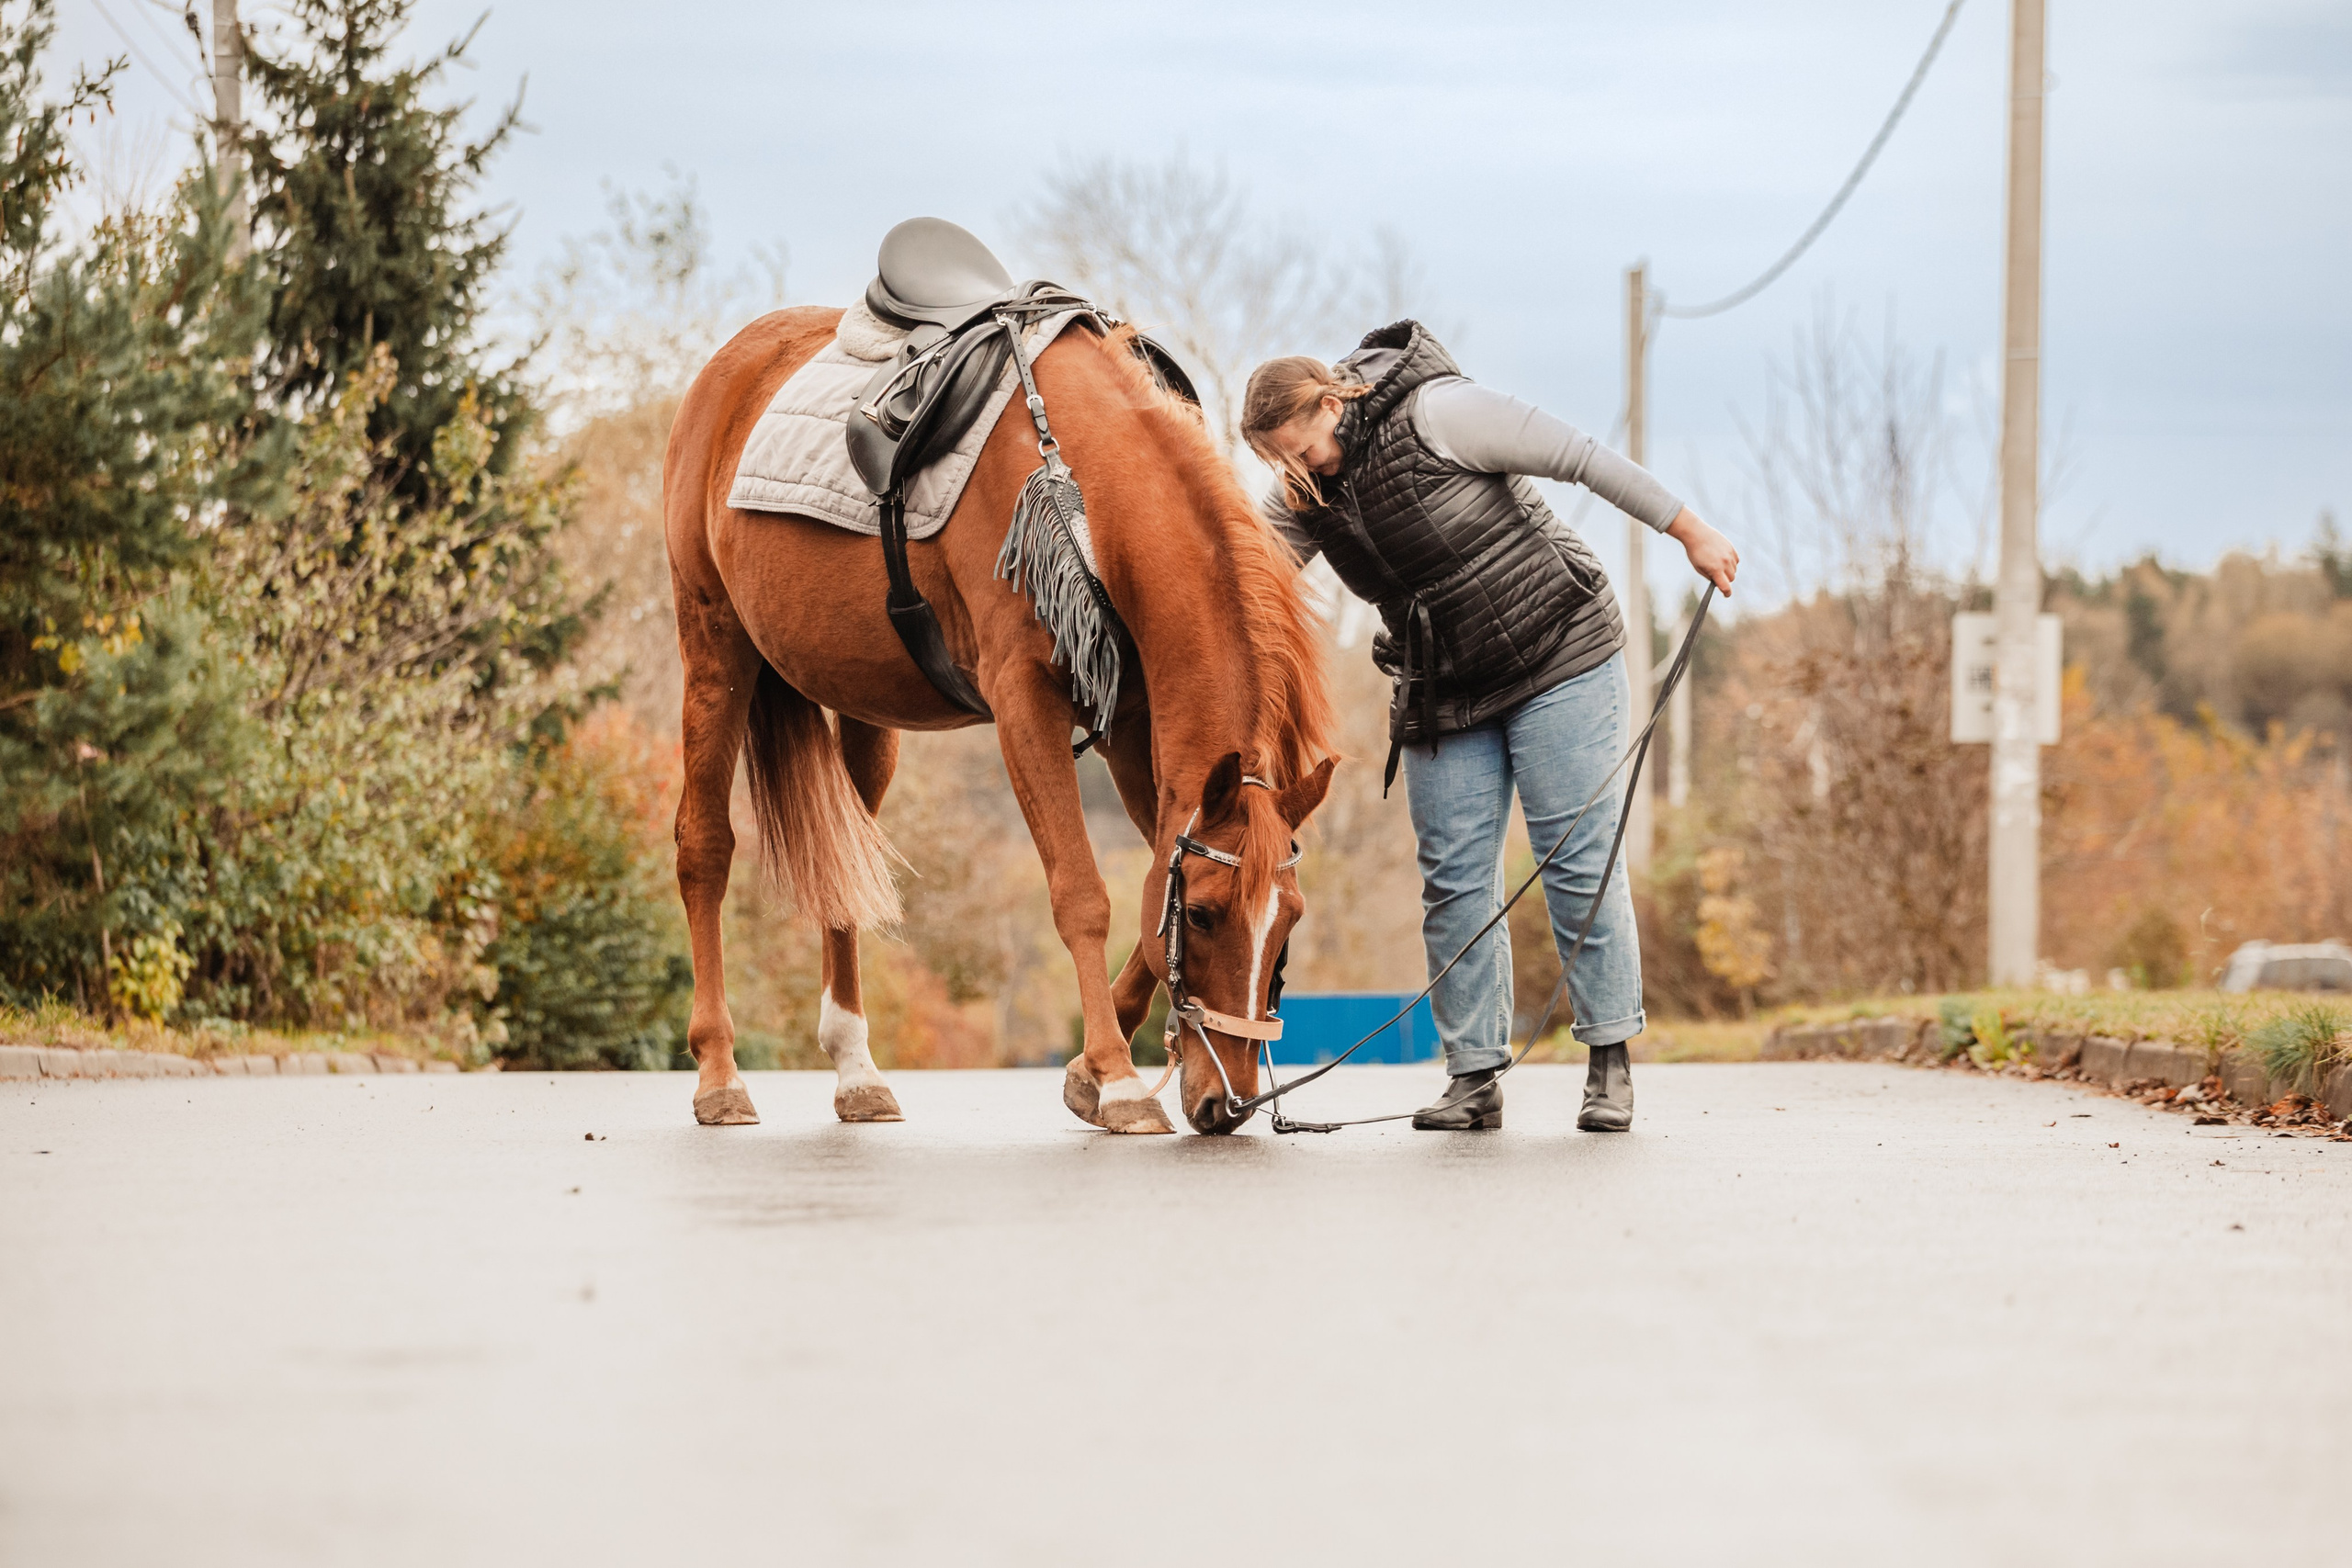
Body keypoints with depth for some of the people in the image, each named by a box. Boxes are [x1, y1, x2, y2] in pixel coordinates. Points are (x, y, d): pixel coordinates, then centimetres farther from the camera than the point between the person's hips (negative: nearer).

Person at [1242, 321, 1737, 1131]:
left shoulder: (1435, 413, -20)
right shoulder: (1305, 497, 0)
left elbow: (1580, 457, -16)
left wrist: (1689, 532, -14)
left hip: (1559, 660, -6)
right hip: (1442, 694, 6)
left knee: (1578, 859, -6)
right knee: (1453, 879, -1)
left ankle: (1611, 1063, 2)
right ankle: (1475, 1076, 4)